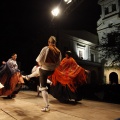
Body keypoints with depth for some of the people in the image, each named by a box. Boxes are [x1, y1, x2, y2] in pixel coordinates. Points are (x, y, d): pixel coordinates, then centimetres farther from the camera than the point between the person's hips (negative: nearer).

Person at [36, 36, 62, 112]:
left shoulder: (46, 48, -19)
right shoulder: (58, 51, -5)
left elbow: (39, 60, -14)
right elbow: (58, 63, 2)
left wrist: (40, 64, 7)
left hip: (44, 70, -6)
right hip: (52, 71, 6)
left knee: (43, 88, 2)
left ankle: (47, 106, 5)